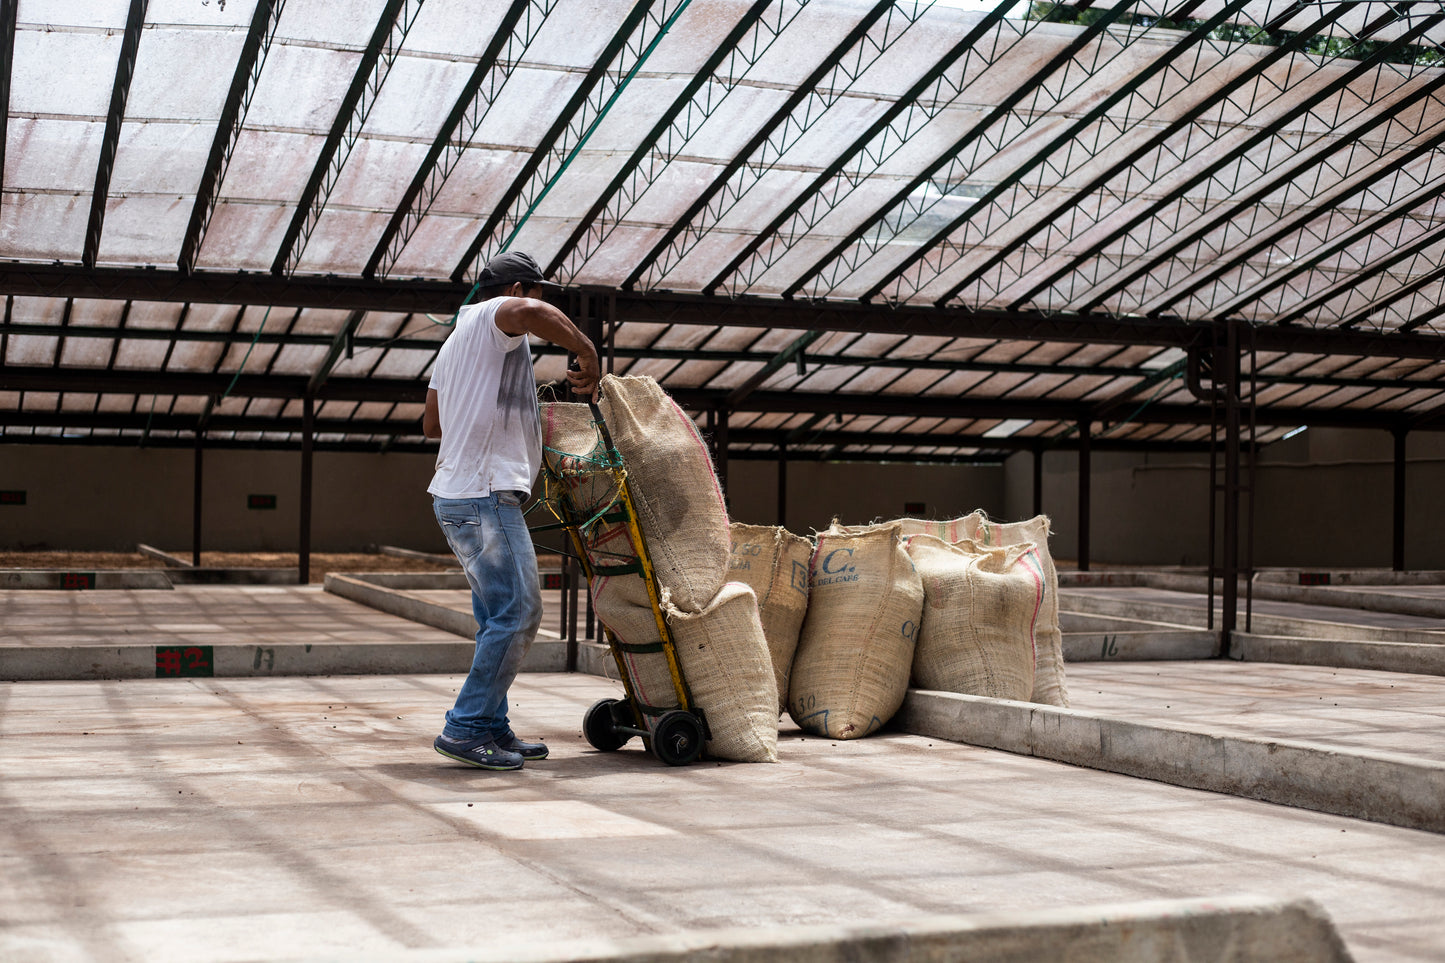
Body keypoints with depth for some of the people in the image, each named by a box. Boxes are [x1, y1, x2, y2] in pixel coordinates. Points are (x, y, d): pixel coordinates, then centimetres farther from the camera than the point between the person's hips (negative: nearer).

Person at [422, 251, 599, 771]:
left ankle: (492, 728, 17)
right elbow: (532, 313, -32)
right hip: (484, 495, -11)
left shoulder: (454, 343, 24)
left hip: (457, 495, 11)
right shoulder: (494, 316, -6)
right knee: (517, 613, -9)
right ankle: (466, 728, -7)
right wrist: (587, 354, -19)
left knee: (499, 618, 14)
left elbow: (430, 424, 30)